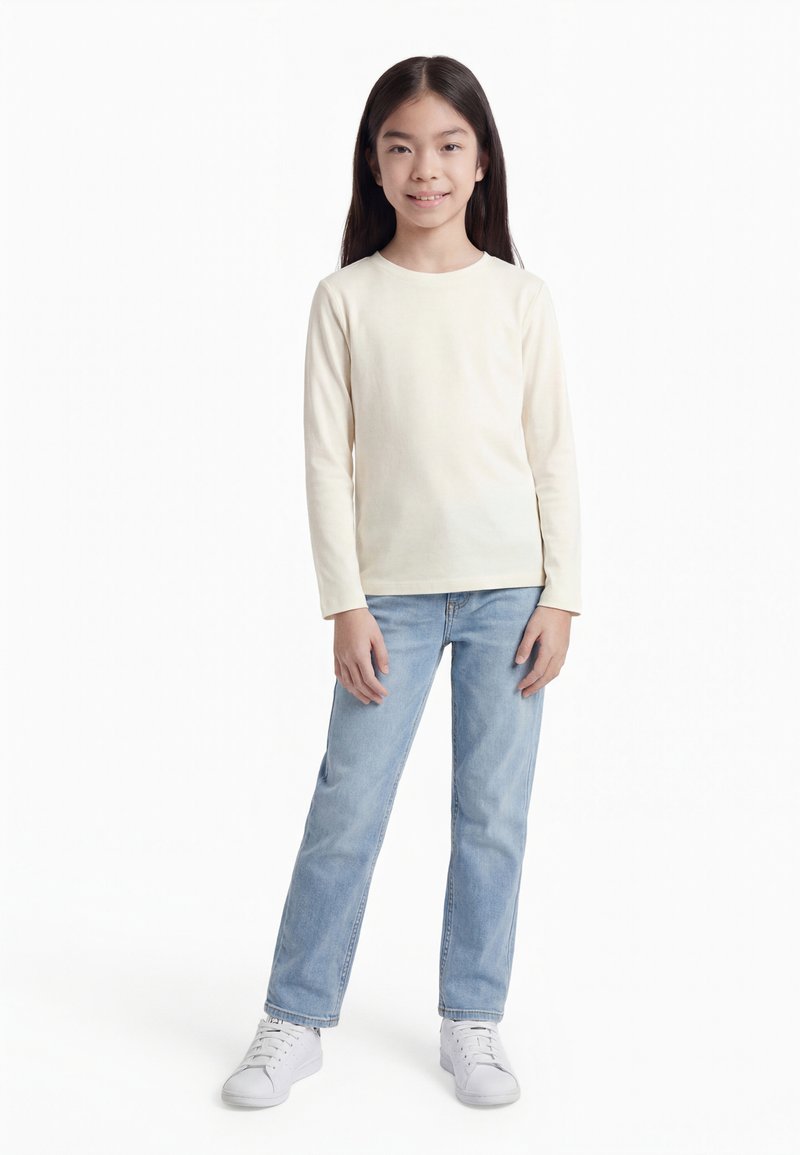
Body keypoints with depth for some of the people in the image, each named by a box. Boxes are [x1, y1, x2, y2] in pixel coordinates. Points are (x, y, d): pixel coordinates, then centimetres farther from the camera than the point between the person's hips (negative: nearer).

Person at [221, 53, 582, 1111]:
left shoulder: (521, 297, 3)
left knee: (494, 818, 6)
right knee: (346, 812, 1)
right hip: (393, 593, -1)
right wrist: (345, 605, -5)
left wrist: (560, 597, -1)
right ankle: (295, 1022, 16)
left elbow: (555, 453, 4)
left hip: (509, 590, 1)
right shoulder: (346, 299, 0)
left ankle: (472, 1021, 21)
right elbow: (329, 459, -1)